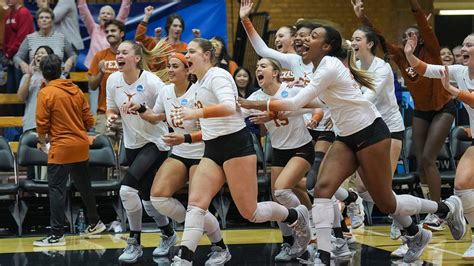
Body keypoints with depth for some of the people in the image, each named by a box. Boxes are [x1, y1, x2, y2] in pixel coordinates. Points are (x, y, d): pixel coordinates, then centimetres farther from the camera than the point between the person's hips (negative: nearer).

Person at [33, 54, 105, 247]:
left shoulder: (46, 93, -10)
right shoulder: (76, 90, 5)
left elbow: (42, 124, -10)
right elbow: (89, 120, 7)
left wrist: (41, 141, 8)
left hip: (61, 147, -6)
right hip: (81, 145, 6)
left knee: (56, 189, -3)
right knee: (83, 185, 20)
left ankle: (57, 234, -5)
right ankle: (95, 223, 33)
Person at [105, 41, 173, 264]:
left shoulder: (151, 82, -18)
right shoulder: (113, 80, -2)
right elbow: (112, 109, 13)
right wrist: (111, 116, -9)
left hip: (154, 143, -6)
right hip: (132, 145, 6)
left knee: (127, 189, -22)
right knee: (147, 199, 14)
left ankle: (135, 243, -7)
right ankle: (168, 233, 41)